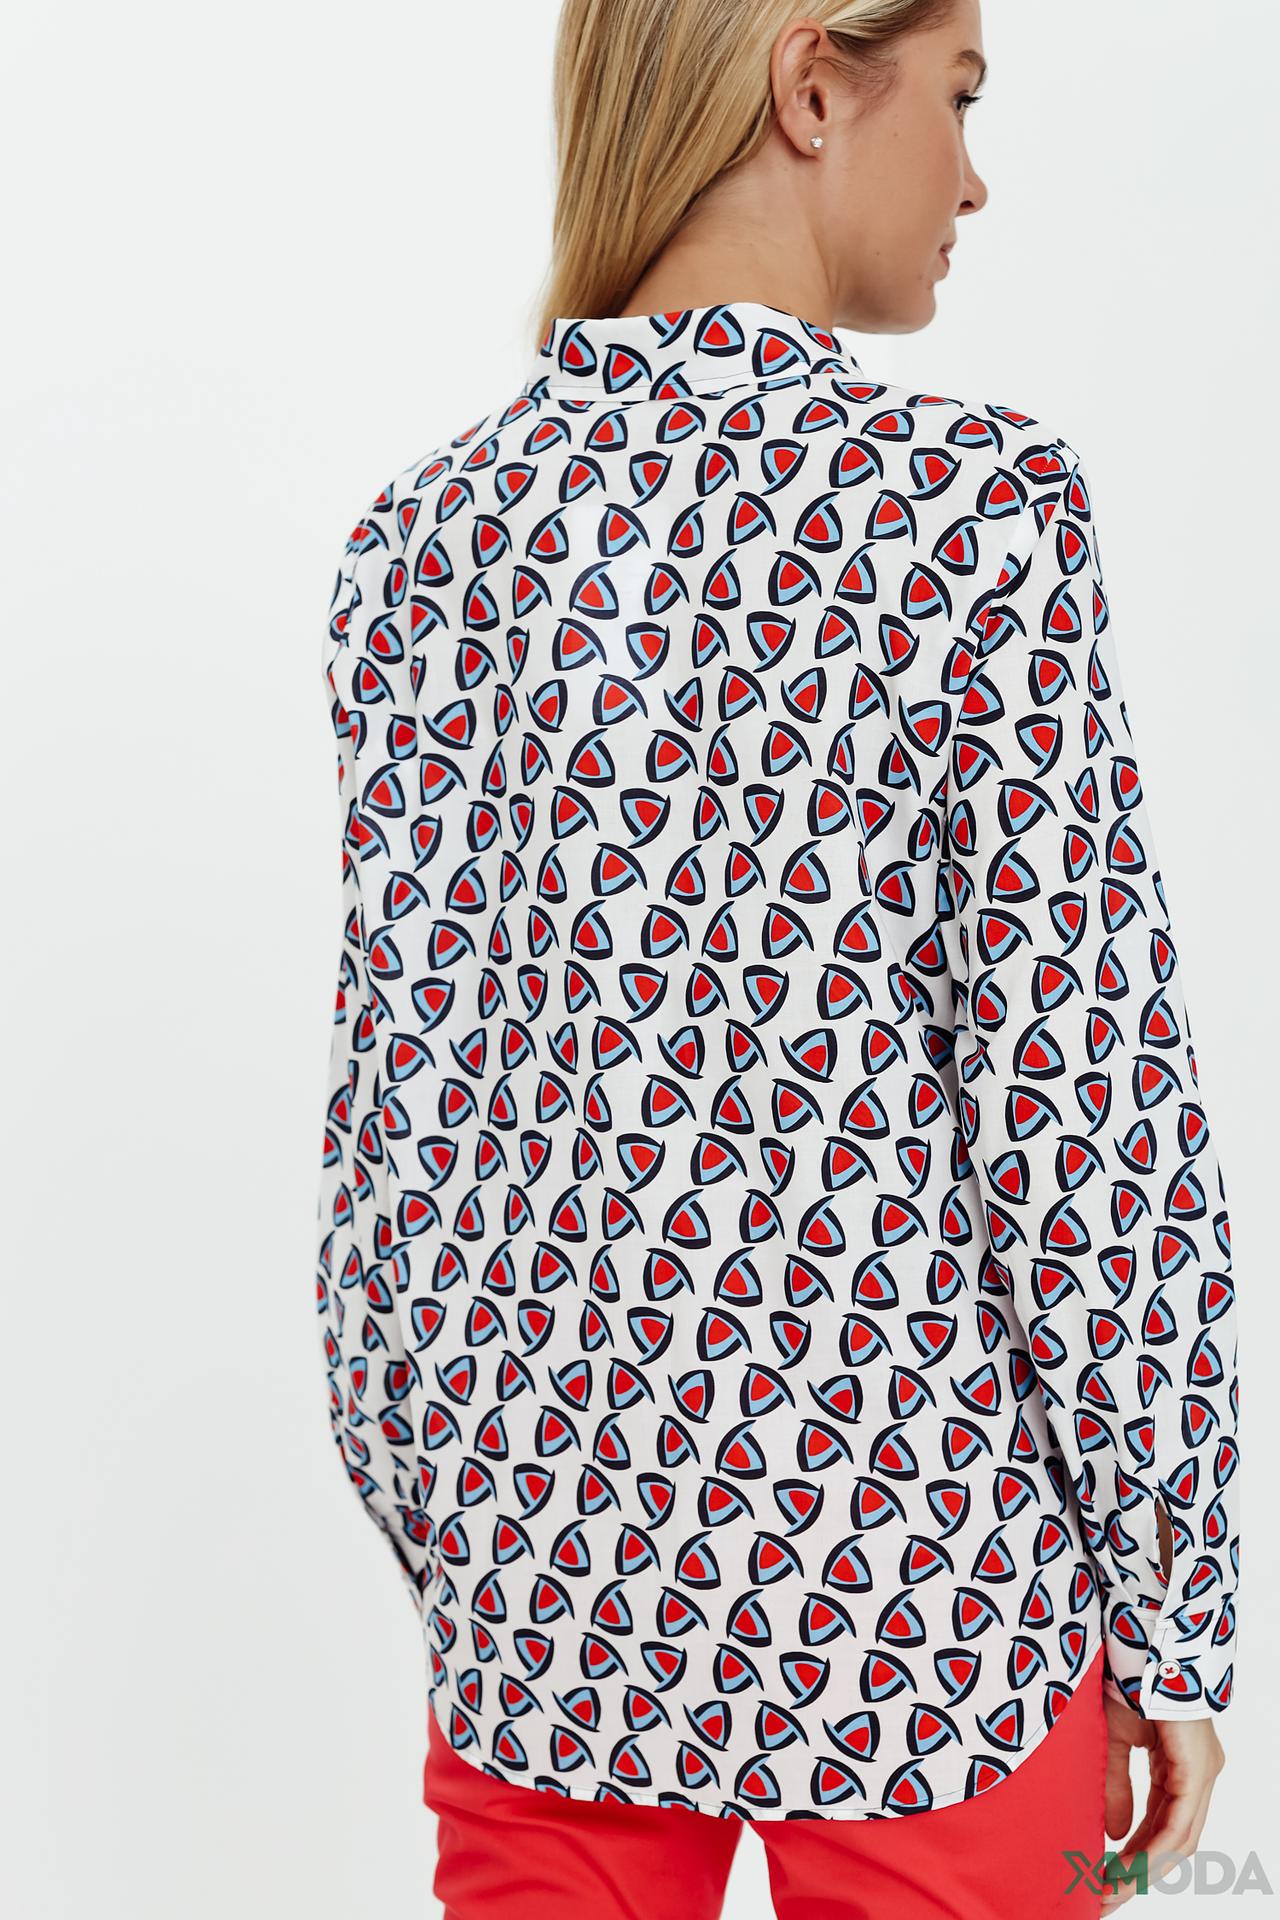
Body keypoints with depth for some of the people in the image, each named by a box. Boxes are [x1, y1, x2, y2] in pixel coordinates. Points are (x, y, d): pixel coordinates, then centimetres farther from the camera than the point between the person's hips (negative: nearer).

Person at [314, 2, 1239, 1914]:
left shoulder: (424, 534, -1)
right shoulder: (978, 504, -14)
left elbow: (392, 1084, 1)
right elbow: (1082, 1100, -15)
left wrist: (441, 1541, 12)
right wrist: (1174, 1613, -4)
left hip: (531, 1559, 4)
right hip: (907, 1557, -4)